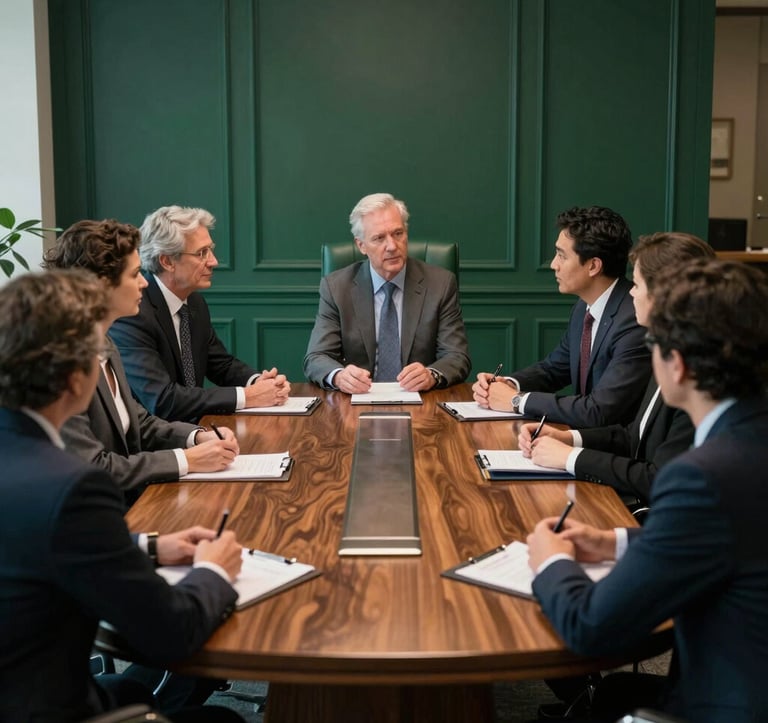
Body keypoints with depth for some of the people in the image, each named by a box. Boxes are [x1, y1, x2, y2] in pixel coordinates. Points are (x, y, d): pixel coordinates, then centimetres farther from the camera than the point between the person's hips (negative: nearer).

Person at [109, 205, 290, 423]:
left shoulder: (195, 302, 5)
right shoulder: (131, 315, -19)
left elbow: (223, 364, 14)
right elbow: (162, 400, -25)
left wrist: (258, 382, -6)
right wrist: (246, 396, -22)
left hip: (192, 429, 7)